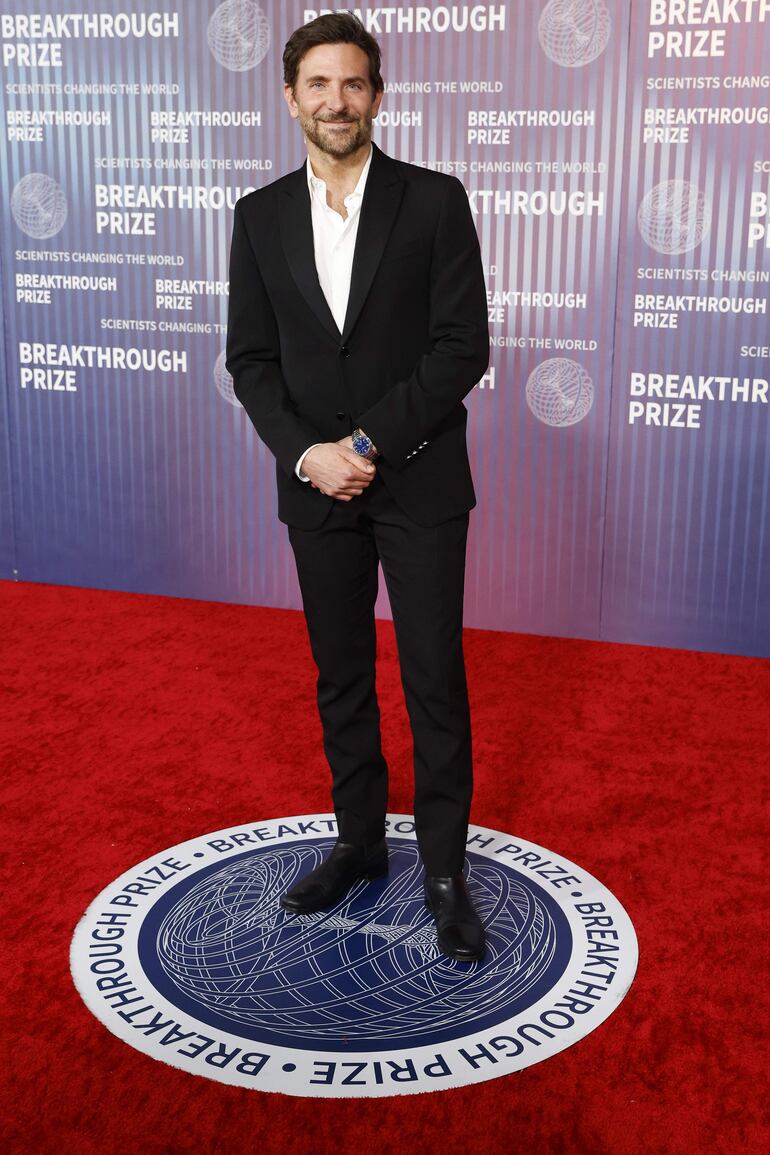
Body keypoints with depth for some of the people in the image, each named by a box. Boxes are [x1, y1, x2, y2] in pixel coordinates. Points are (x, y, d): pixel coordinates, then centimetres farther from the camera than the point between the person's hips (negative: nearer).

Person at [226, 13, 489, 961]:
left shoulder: (434, 201, -4)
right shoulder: (260, 216, 5)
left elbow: (463, 348, -9)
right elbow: (251, 360, 3)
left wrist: (369, 442, -15)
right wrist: (307, 454, -13)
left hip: (420, 484, -3)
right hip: (315, 487, 3)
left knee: (435, 682, 3)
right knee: (340, 678, 13)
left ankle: (443, 868, 18)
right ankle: (359, 840, 31)